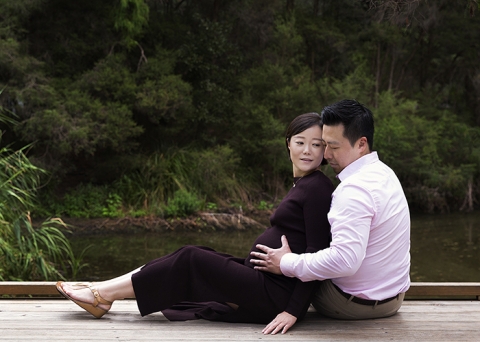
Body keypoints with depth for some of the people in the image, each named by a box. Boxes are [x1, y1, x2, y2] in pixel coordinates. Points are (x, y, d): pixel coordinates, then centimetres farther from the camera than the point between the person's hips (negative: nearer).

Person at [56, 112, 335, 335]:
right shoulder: (302, 184, 14)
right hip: (265, 280, 8)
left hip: (278, 295, -8)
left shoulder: (317, 188, -14)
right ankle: (103, 289, 4)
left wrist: (294, 311, -22)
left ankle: (104, 295, 1)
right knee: (192, 255, 4)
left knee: (192, 260, -8)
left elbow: (317, 254, -19)